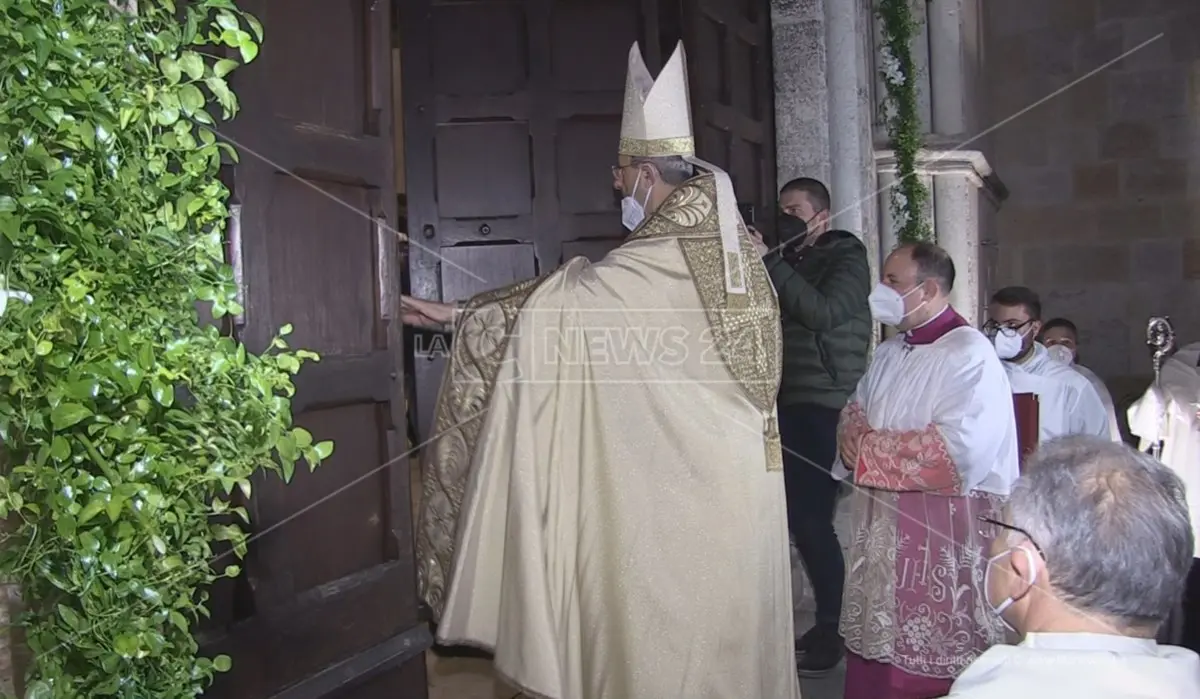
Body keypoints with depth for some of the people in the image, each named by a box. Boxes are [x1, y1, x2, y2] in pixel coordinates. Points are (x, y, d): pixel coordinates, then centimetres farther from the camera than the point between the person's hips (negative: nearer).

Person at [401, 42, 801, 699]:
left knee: (666, 617, 6)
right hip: (733, 476, 8)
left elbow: (558, 303, -11)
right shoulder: (728, 240, 6)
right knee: (723, 618, 17)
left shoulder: (664, 256, -18)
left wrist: (455, 315, 0)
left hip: (676, 484, -8)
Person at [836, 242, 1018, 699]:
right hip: (884, 528, 7)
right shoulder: (889, 354, 12)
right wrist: (854, 431, -5)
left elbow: (959, 451, -24)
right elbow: (855, 411, 20)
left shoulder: (969, 355, -13)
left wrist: (868, 450, -16)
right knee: (879, 645, 14)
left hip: (944, 534, -7)